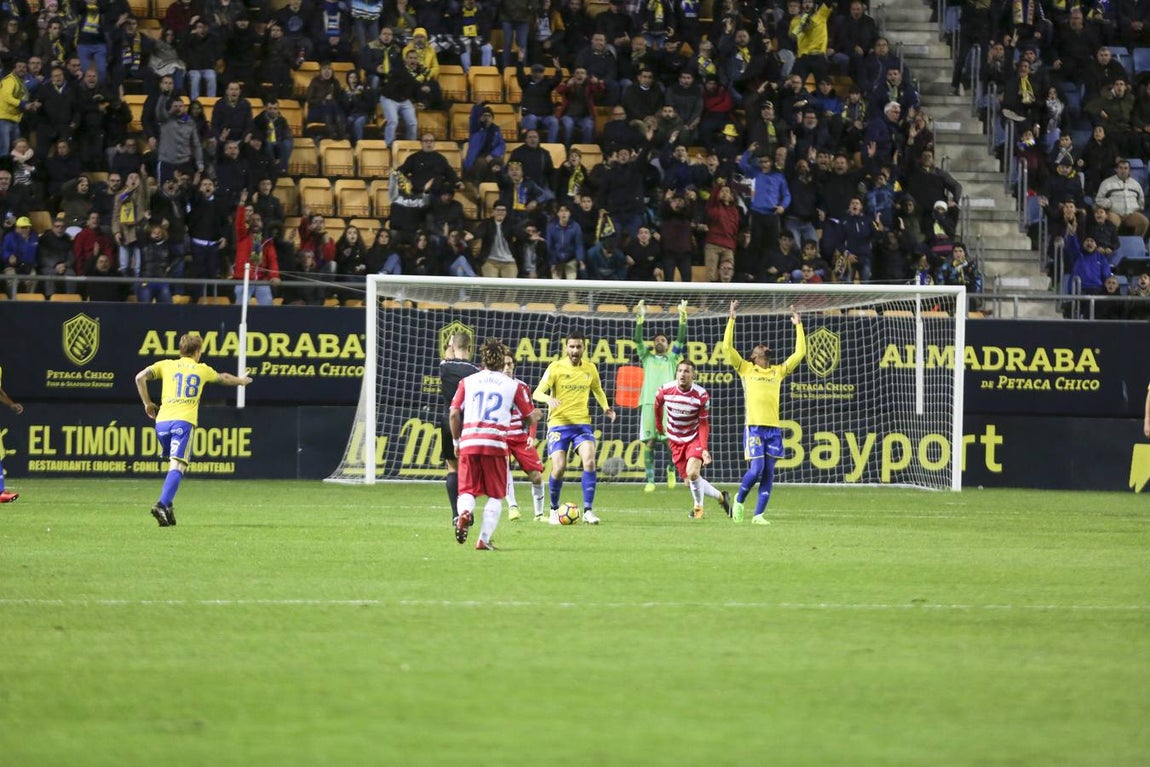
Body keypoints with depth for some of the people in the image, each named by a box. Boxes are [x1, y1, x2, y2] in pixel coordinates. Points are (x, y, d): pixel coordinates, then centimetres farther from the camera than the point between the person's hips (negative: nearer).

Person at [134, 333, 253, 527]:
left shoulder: (166, 365, 16)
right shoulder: (202, 369, 18)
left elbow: (140, 377, 2)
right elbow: (224, 378, 38)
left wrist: (147, 403, 14)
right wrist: (241, 381, 58)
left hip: (162, 421, 3)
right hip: (184, 422, -3)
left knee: (174, 465, 22)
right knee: (177, 466, -14)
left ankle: (168, 508, 13)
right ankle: (162, 505, -34)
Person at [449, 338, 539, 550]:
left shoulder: (467, 382, 9)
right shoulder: (513, 385, 7)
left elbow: (454, 413, 4)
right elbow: (530, 417, 13)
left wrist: (456, 441, 17)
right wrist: (536, 415, 37)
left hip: (469, 443, 1)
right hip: (496, 444, -1)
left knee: (467, 491, 8)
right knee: (495, 496, 9)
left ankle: (463, 513, -25)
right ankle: (484, 539, -4)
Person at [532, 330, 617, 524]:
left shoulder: (590, 368, 6)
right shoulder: (556, 368, -5)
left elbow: (597, 390, 24)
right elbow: (537, 393, -11)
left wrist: (605, 407, 4)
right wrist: (548, 399, -34)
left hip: (582, 423, 3)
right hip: (558, 423, -3)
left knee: (589, 461, -18)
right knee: (559, 468, -11)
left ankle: (588, 510, -12)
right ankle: (554, 510, 13)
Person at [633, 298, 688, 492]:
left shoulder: (672, 358, 20)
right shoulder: (647, 358, 20)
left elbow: (681, 339, 9)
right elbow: (638, 340, 8)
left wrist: (683, 318, -1)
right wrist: (640, 318, -3)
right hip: (649, 403, 1)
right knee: (649, 443, -6)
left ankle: (671, 469, 17)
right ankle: (650, 480, -3)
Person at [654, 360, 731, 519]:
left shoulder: (701, 395, -19)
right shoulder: (665, 390, -14)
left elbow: (704, 424, -14)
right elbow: (657, 405, 10)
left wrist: (704, 449, -23)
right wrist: (659, 426, 23)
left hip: (694, 438, -3)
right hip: (675, 441, 3)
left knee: (692, 473, -24)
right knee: (689, 482, 1)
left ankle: (698, 507, 0)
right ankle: (721, 496, 24)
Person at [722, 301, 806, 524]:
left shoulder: (778, 371, 18)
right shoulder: (746, 369, 9)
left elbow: (800, 353, 20)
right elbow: (727, 346, 1)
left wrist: (798, 326, 19)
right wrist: (731, 318, 1)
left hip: (773, 428, 4)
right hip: (754, 427, -4)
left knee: (768, 473, -1)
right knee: (756, 469, -12)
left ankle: (759, 514, 3)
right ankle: (739, 499, 14)